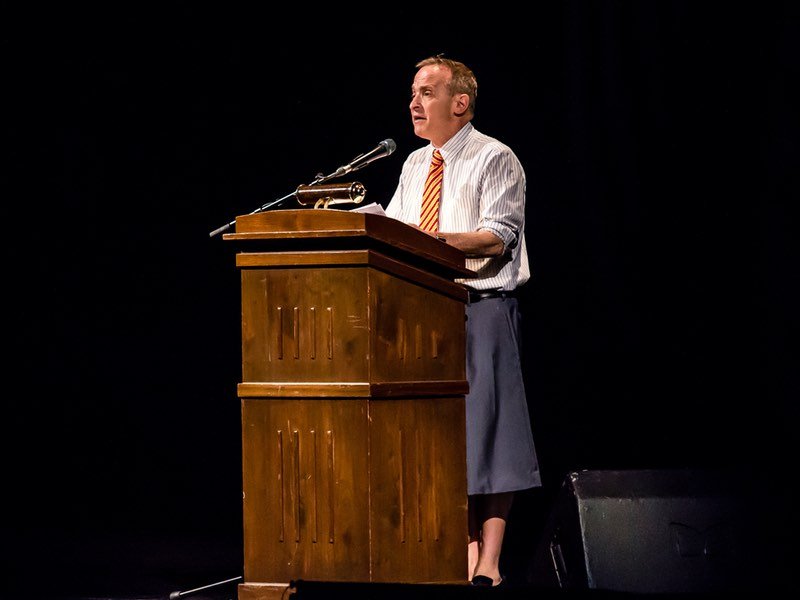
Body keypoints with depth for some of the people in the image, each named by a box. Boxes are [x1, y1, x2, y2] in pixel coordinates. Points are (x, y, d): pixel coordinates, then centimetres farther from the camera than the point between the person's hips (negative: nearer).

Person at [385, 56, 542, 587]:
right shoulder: (414, 165, 18)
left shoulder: (495, 160, -4)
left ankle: (489, 561, -9)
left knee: (485, 427, -9)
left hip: (483, 307, -7)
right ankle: (465, 549, 12)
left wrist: (446, 239, -29)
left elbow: (499, 238, -14)